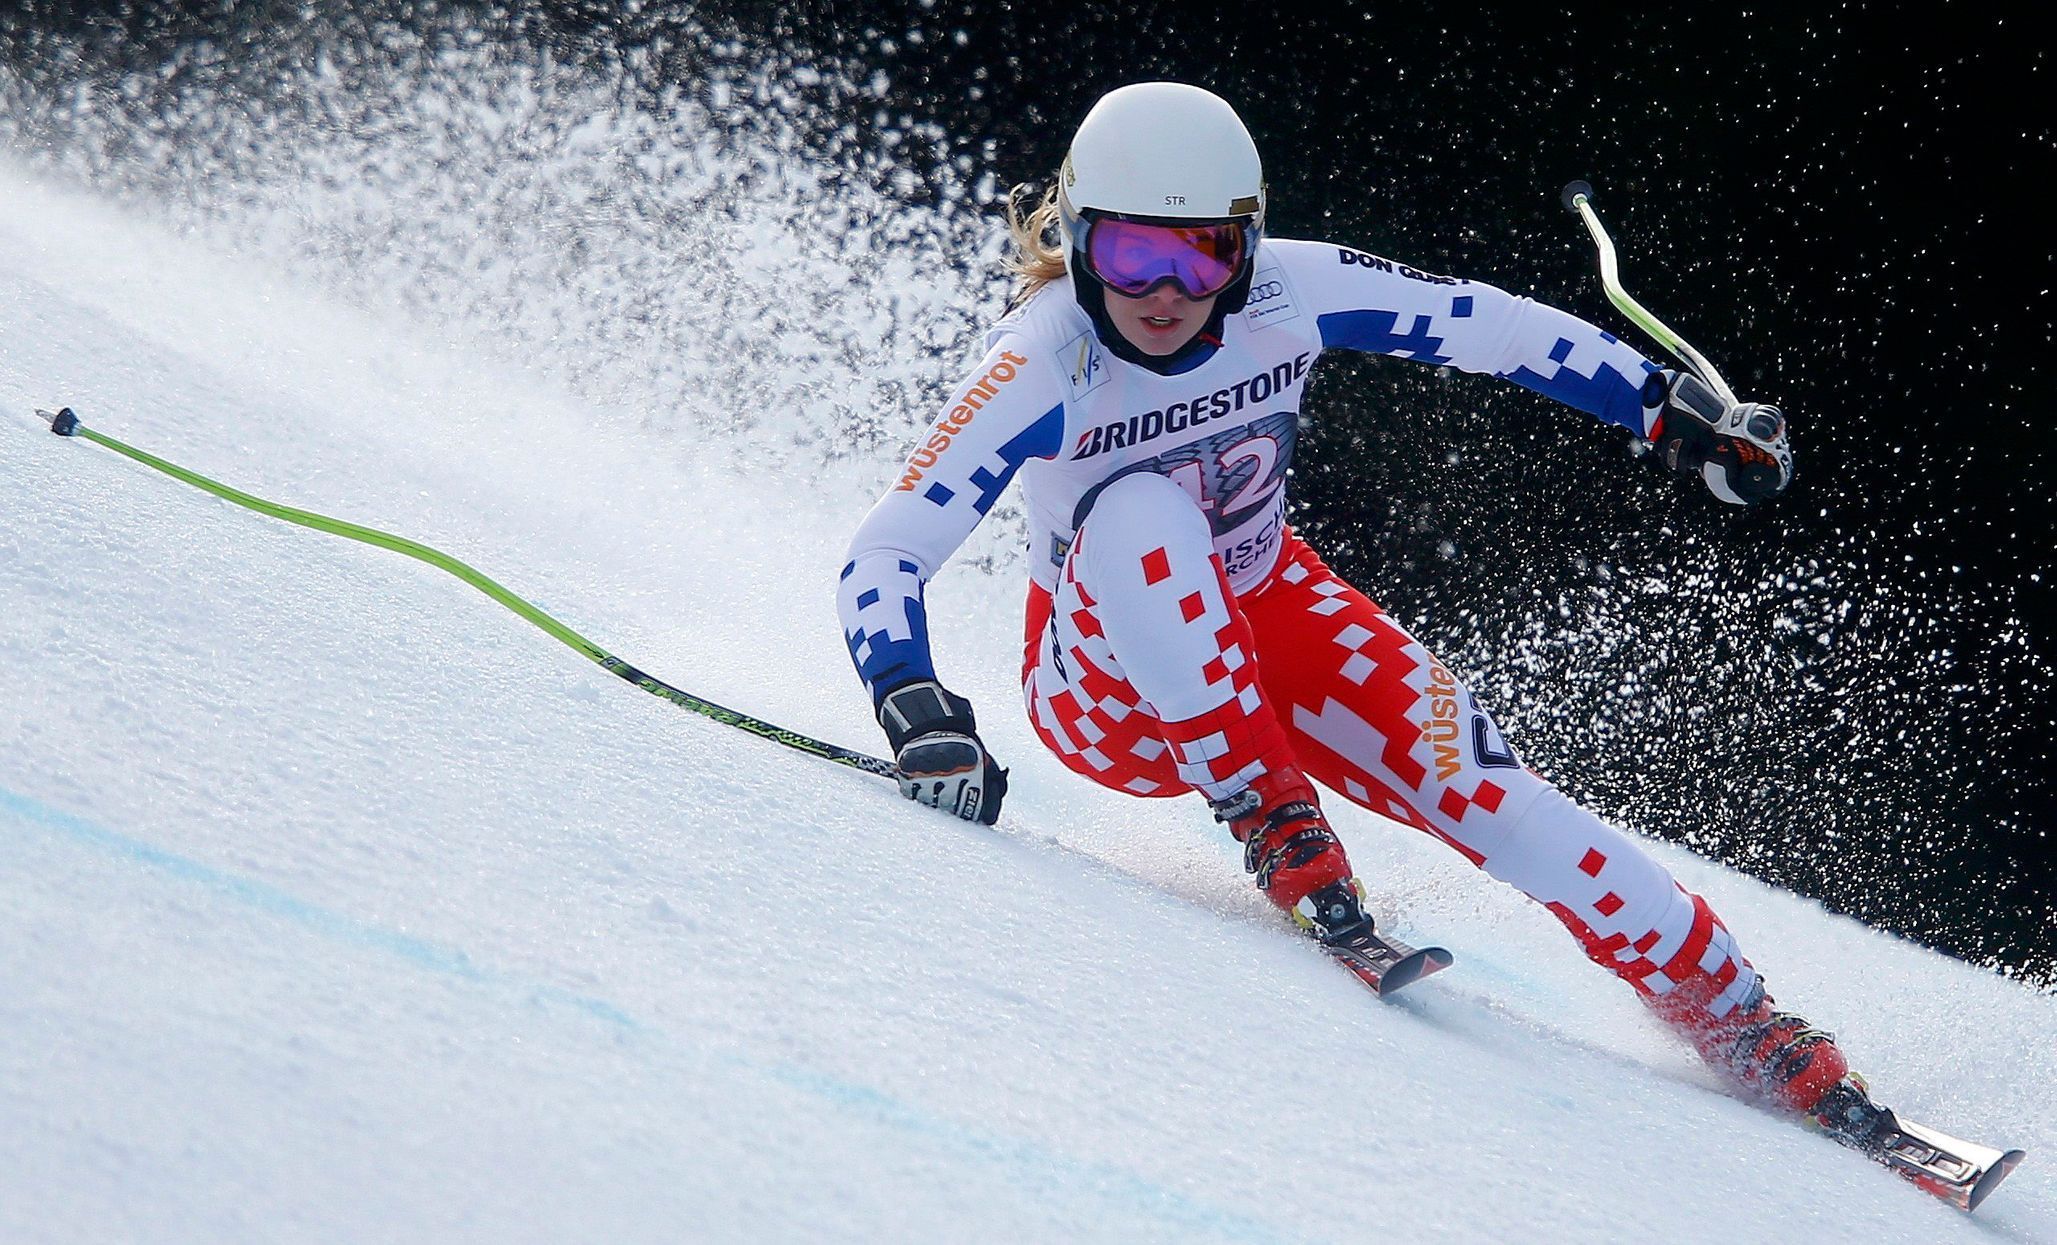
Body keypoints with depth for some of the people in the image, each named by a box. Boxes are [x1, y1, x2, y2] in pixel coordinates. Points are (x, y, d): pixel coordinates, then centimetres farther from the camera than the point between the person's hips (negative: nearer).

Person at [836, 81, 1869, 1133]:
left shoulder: (1288, 295, -19)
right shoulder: (1044, 364, -28)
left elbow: (1492, 328, -7)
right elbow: (883, 561, -31)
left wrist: (1675, 413, -7)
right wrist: (920, 716, -48)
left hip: (1266, 619, 3)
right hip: (1105, 684, -3)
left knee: (1473, 779, -21)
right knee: (1140, 512, -35)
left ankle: (1734, 1016, -10)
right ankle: (1273, 826, -26)